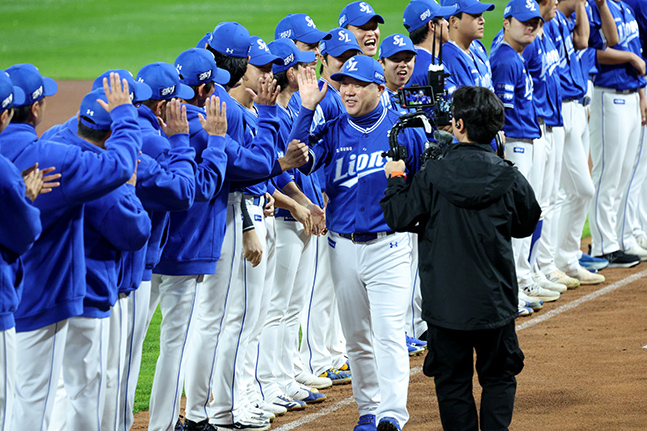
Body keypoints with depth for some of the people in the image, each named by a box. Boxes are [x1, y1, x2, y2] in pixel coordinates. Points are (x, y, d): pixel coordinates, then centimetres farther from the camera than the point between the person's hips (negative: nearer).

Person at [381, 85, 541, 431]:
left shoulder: (432, 176, -12)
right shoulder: (509, 179, -7)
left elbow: (398, 218, -4)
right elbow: (525, 225, 9)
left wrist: (395, 179, 12)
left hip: (445, 302, -1)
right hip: (495, 301, 1)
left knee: (452, 381, 9)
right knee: (498, 377, 13)